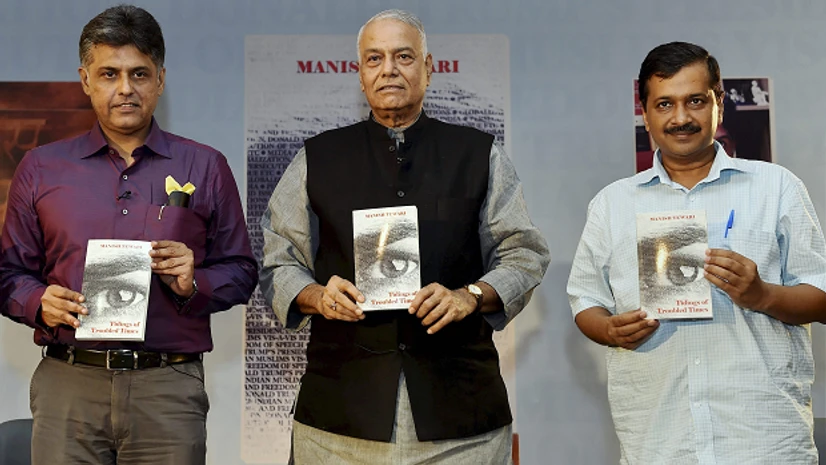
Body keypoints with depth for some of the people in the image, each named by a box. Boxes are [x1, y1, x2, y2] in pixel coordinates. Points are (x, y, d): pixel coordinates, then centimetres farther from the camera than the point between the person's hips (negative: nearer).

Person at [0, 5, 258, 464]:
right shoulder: (40, 168, 10)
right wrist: (41, 302, -9)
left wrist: (194, 284, -10)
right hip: (68, 386, 1)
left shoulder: (206, 168, 8)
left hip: (169, 389, 0)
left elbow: (241, 271, 9)